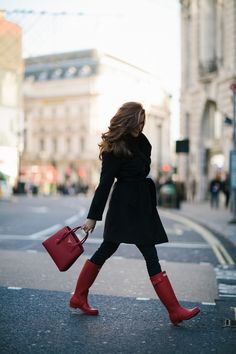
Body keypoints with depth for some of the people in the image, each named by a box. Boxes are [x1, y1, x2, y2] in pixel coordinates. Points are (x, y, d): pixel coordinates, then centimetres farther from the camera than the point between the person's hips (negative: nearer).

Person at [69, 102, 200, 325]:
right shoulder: (114, 149, -15)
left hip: (140, 204, 10)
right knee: (150, 255, -8)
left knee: (106, 250, 14)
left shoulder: (139, 141, 10)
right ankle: (175, 311, -5)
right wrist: (93, 217, -13)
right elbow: (105, 183, -15)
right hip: (126, 205, -10)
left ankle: (78, 298, 24)